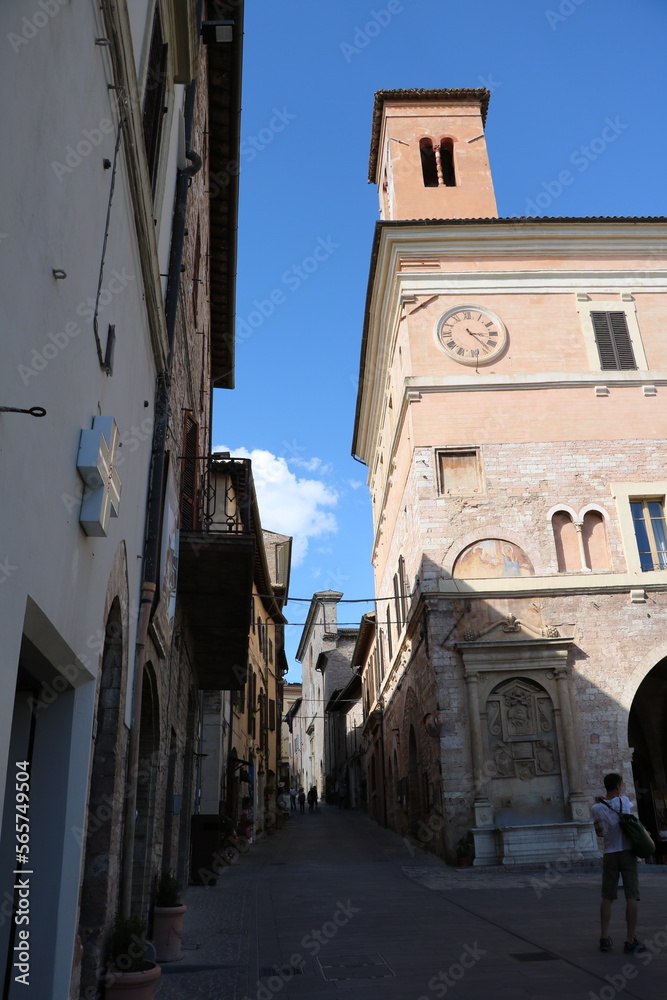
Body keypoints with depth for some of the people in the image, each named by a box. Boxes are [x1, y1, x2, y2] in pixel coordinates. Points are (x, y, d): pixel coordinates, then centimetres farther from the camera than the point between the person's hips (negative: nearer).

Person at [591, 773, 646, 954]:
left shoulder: (597, 809, -1)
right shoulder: (624, 801, -2)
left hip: (609, 855, 2)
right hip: (627, 853, -2)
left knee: (607, 897, 10)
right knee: (632, 896, 0)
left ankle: (604, 938, 10)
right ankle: (631, 941, -2)